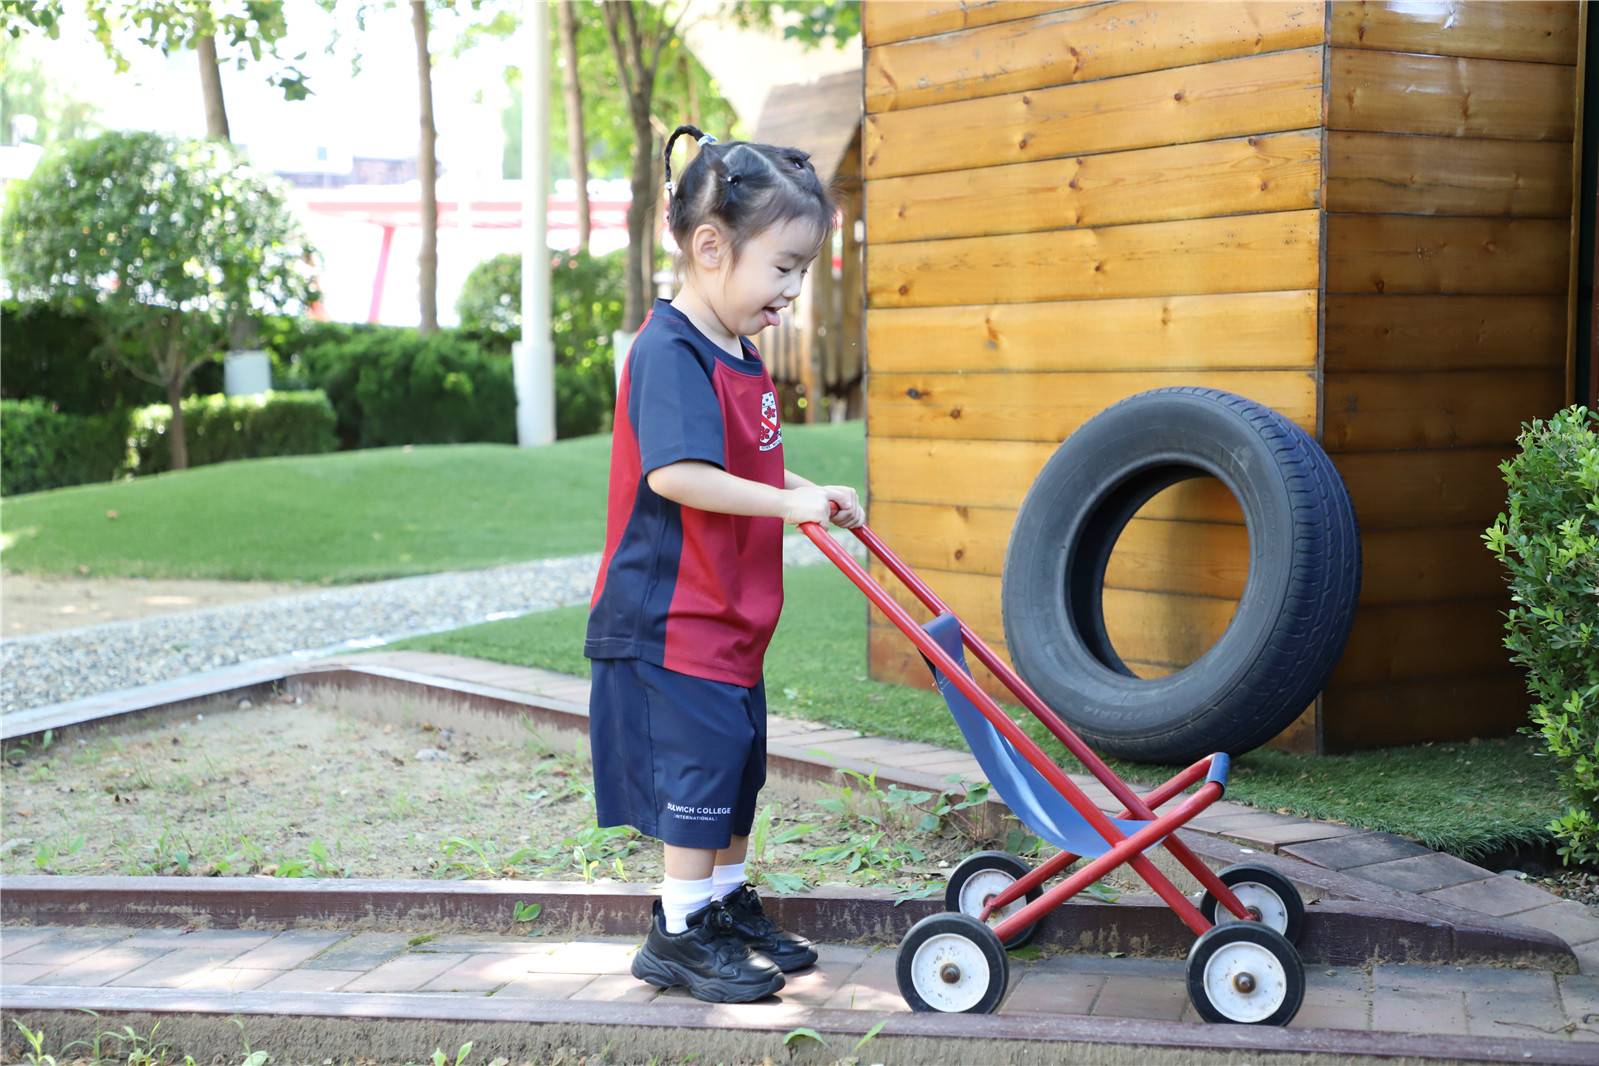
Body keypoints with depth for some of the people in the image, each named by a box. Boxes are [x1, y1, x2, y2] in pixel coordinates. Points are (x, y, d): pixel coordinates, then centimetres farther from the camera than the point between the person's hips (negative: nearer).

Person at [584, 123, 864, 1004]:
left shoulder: (739, 358, 12)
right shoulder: (670, 353, -20)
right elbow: (676, 473, -33)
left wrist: (816, 496, 8)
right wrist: (789, 502, -28)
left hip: (731, 619, 10)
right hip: (672, 622, -10)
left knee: (736, 774, 19)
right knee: (696, 774, -2)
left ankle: (729, 908, 34)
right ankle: (679, 935, 11)